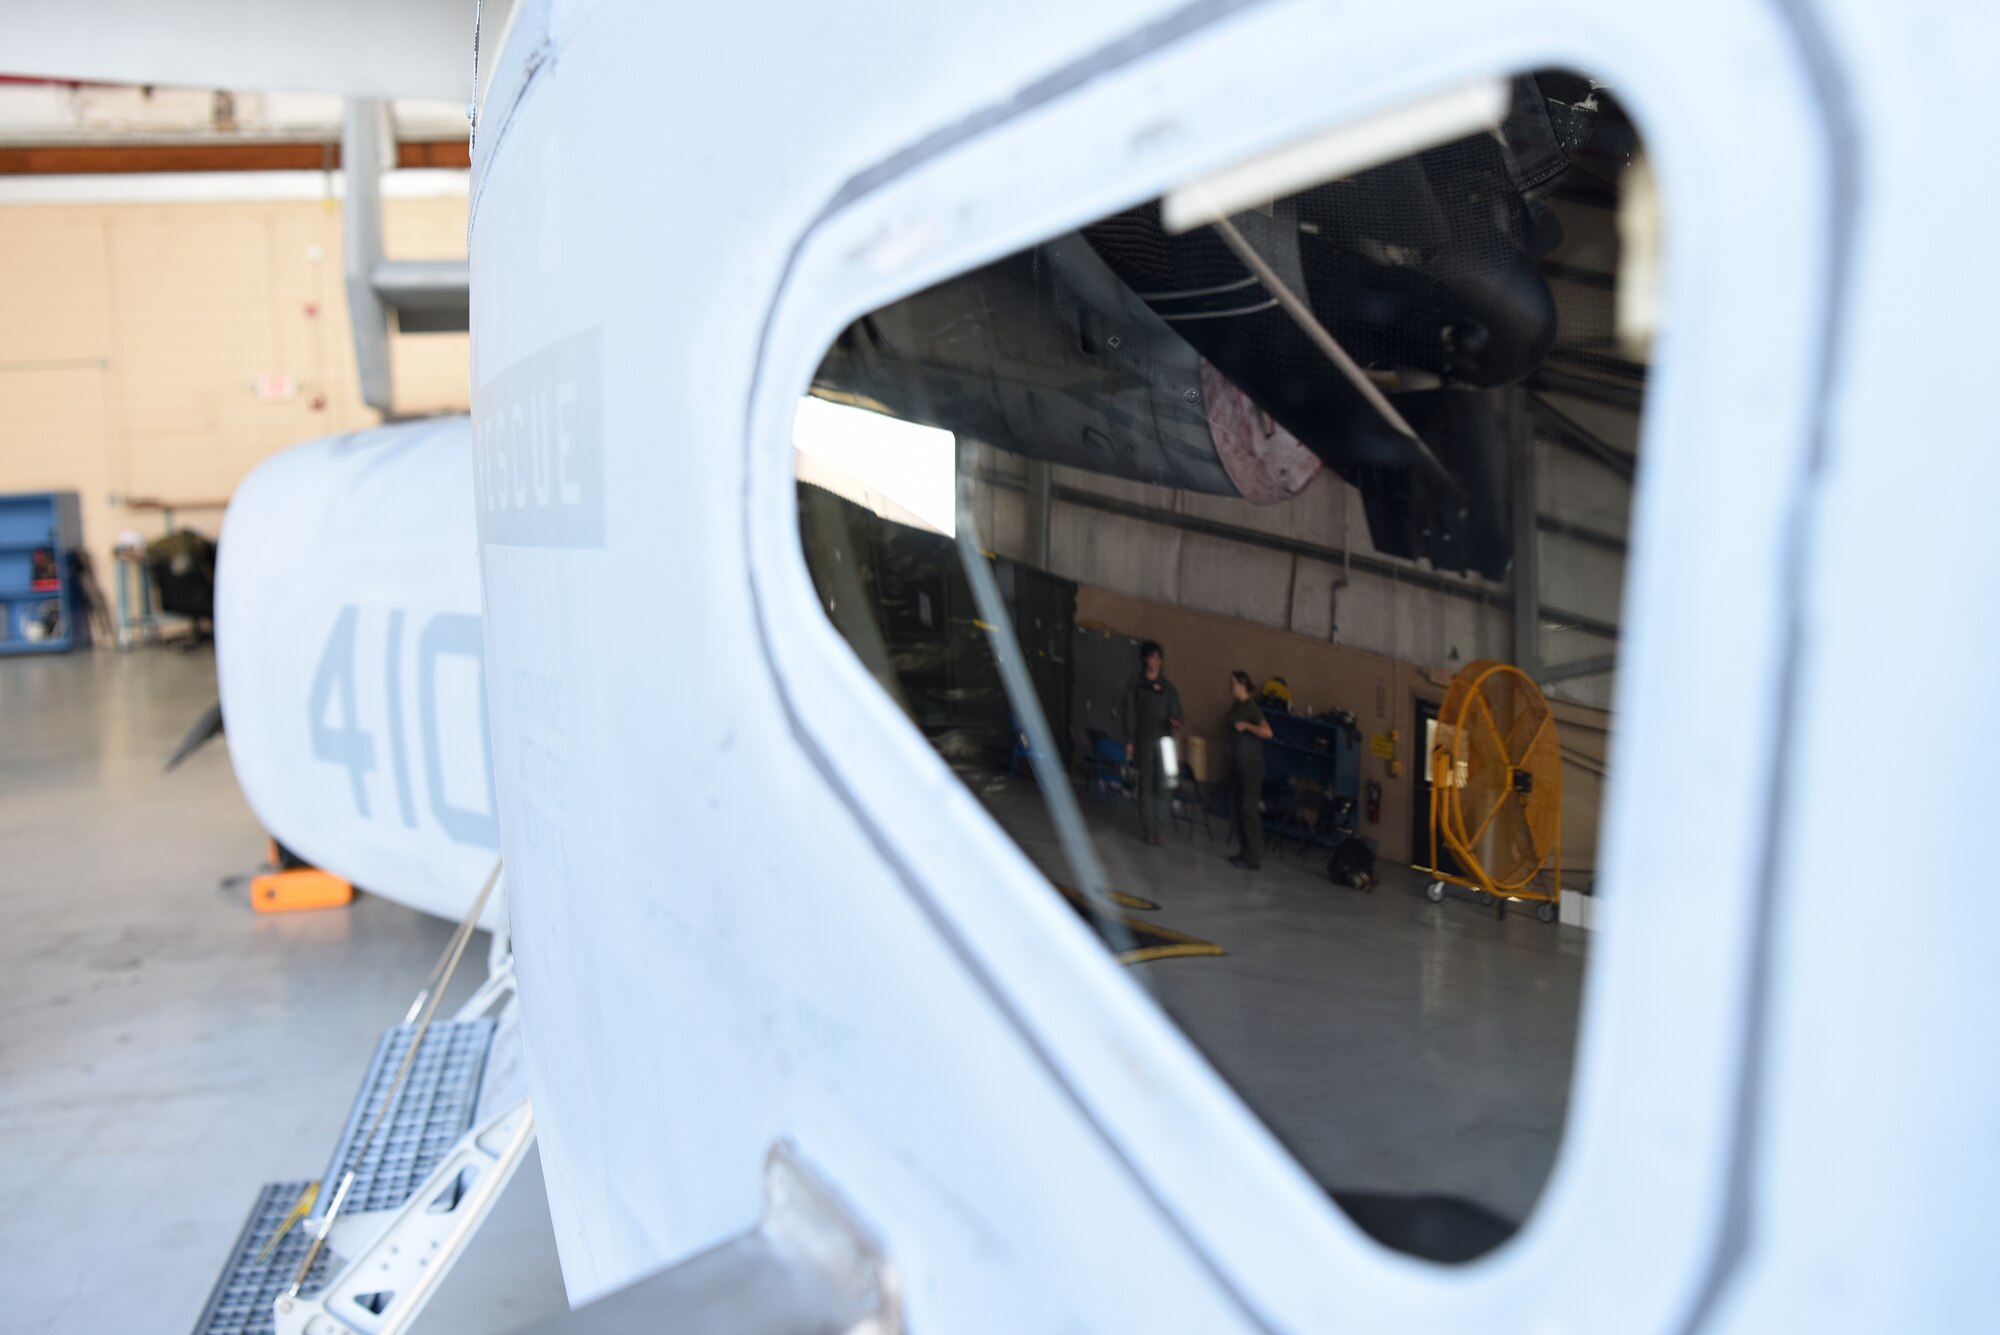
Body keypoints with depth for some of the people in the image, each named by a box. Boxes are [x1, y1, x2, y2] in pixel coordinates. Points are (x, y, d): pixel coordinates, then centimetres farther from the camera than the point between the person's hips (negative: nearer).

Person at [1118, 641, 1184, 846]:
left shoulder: (1167, 686, 13)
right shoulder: (1135, 683, 4)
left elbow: (1175, 711, 15)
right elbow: (1129, 712, 2)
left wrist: (1175, 722, -9)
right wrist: (1129, 741, -3)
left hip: (1164, 739, 2)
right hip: (1144, 739, -2)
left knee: (1164, 783, -6)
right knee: (1146, 783, -1)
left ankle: (1158, 825, 6)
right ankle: (1148, 828, 4)